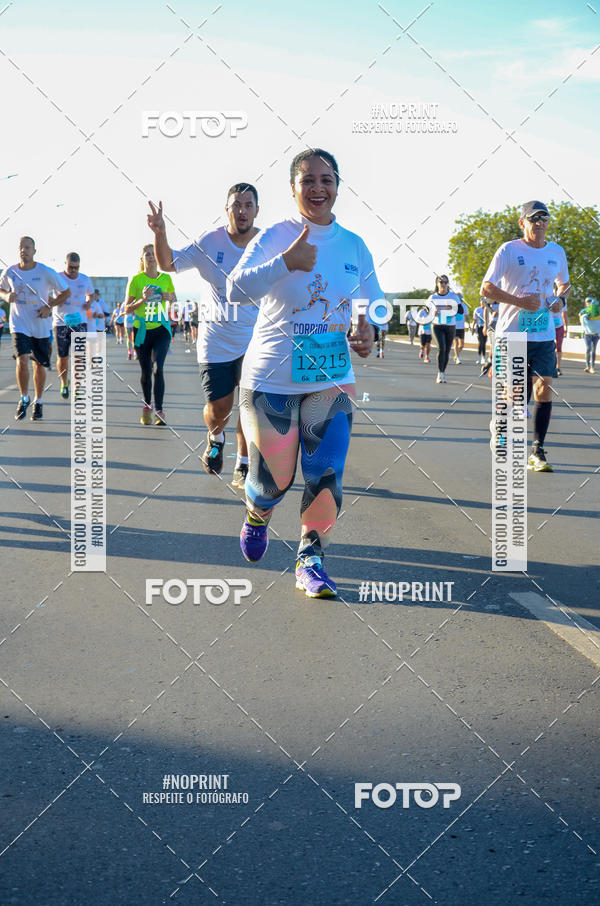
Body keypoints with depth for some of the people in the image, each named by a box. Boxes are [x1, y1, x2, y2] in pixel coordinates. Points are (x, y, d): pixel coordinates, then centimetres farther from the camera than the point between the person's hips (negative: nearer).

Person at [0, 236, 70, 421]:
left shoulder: (46, 272, -9)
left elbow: (66, 292, 0)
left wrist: (49, 306, -12)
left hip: (41, 325, 0)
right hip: (19, 324, 0)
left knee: (39, 365, 8)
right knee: (22, 360, -18)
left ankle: (38, 402, 27)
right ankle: (24, 399, 2)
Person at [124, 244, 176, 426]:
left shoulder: (166, 278, 4)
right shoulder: (136, 280, -3)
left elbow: (175, 301, 18)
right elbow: (127, 309, -3)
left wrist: (170, 298, -5)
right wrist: (143, 300, -19)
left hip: (161, 329, 0)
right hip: (142, 330, 0)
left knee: (158, 368, -16)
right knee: (146, 371, 8)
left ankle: (159, 410, -14)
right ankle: (147, 405, 30)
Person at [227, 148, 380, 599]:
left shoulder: (354, 245, 6)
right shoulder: (275, 237, -7)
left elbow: (370, 303, 18)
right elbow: (236, 288, -19)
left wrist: (367, 328, -4)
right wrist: (286, 262, -31)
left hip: (332, 379, 3)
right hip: (272, 379, -3)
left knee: (326, 473, -9)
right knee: (274, 478, 6)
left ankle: (310, 559, 9)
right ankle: (257, 517, 41)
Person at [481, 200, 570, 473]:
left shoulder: (557, 252, 11)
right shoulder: (509, 250, -3)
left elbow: (564, 283, 27)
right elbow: (487, 288, -7)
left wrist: (561, 299, 4)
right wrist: (520, 301, -18)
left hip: (544, 335, 3)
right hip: (511, 333, -3)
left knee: (544, 388, -8)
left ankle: (537, 451, -3)